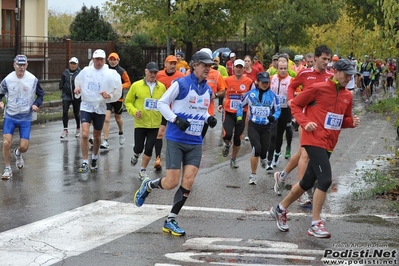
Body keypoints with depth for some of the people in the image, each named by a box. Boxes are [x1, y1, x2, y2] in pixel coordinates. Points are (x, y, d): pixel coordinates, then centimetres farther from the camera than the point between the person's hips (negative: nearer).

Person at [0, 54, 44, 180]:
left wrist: (36, 104, -9)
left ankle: (18, 153, 37)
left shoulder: (33, 80, -8)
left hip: (26, 118, 1)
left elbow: (41, 94, 8)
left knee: (24, 147, -2)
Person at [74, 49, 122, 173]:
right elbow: (78, 82, 18)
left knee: (97, 136, 15)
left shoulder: (110, 74, -7)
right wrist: (77, 89, -3)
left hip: (100, 108, 0)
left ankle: (94, 158, 39)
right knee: (84, 135, -15)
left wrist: (109, 95, -21)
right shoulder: (86, 71, 0)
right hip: (86, 107, 0)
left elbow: (118, 93, -3)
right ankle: (85, 163, -7)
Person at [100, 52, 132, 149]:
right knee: (106, 119, -13)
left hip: (118, 98, 0)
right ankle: (105, 141, -11)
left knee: (118, 119, 18)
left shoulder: (122, 71, -5)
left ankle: (121, 134, 47)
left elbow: (128, 83, 2)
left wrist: (120, 87, -14)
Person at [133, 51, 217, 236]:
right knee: (172, 182, -6)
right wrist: (176, 119, -18)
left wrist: (209, 118, 2)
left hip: (195, 142, 6)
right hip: (176, 139, -5)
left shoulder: (207, 90, 8)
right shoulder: (181, 84, -11)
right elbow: (162, 103, -6)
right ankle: (147, 186, 28)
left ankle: (171, 221, 10)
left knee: (188, 183, -3)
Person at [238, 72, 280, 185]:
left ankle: (263, 158, 44)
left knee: (264, 151, 2)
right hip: (253, 126, -1)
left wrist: (273, 117, -14)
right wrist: (239, 118, 5)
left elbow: (278, 110, 6)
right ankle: (253, 175, -5)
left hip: (266, 127, 1)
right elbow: (241, 105, 14)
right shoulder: (250, 94, 0)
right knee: (256, 149, -19)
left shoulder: (272, 95, -1)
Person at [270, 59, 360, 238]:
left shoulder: (347, 96, 11)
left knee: (307, 182, 16)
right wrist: (305, 122, -15)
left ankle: (281, 209, 34)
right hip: (314, 140, -8)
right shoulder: (318, 88, -8)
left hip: (328, 144, 8)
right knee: (325, 179, -18)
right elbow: (295, 105, -1)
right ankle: (316, 224, -9)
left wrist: (352, 122, -1)